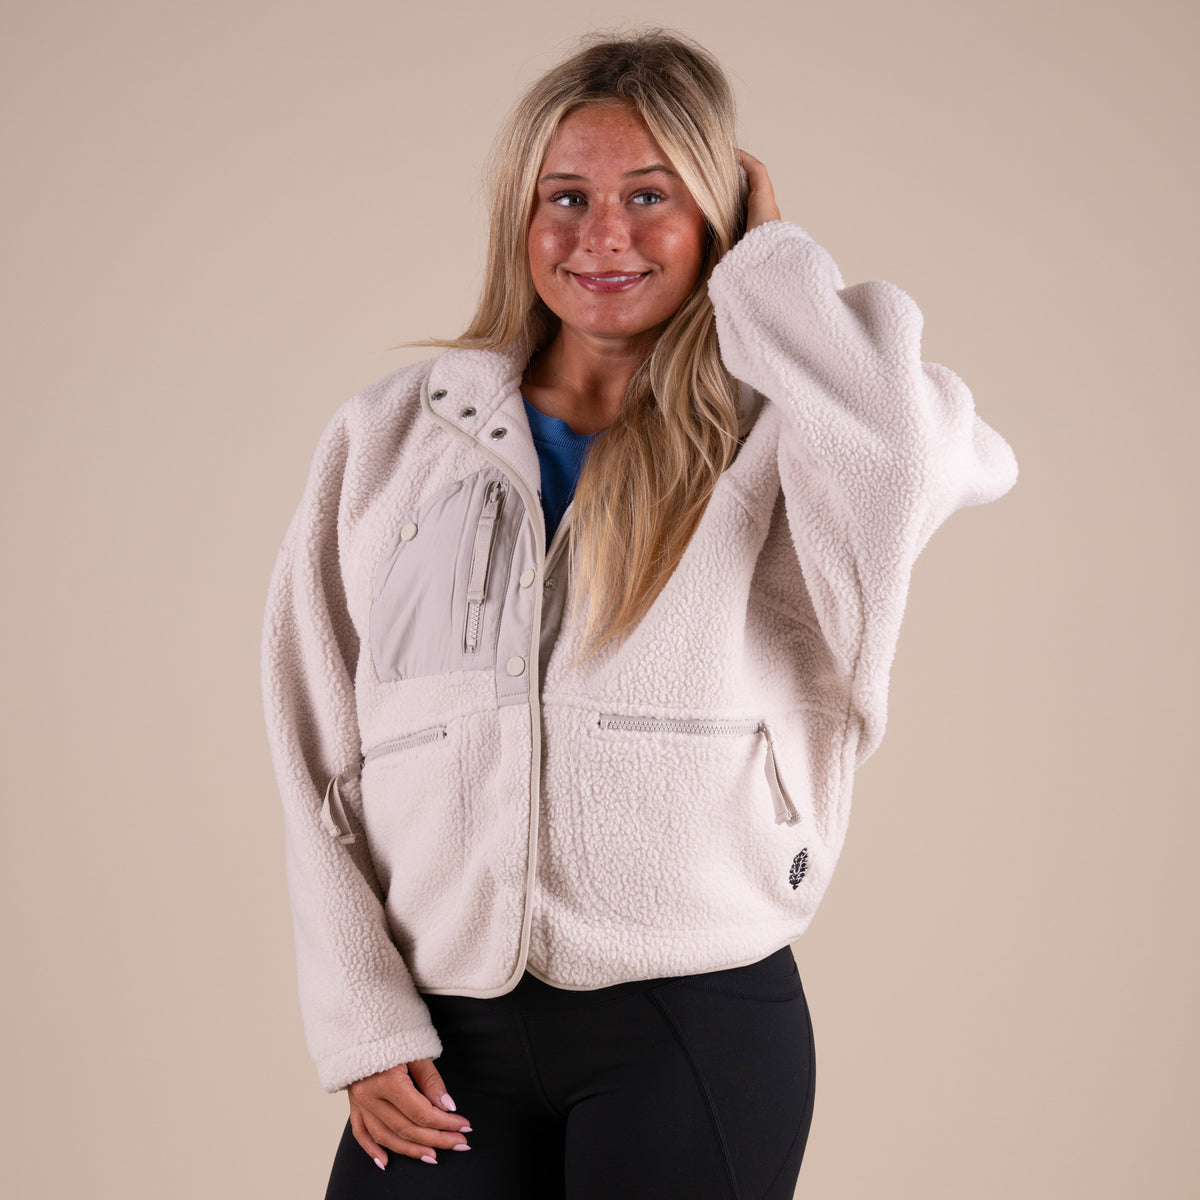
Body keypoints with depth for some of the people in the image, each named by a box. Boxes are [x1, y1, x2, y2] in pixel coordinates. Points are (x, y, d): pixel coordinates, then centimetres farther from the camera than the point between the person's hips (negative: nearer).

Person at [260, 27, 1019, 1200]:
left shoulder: (770, 444, 1)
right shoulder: (390, 437, 7)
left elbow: (908, 455, -25)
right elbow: (314, 754, 6)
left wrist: (767, 260, -7)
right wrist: (363, 1023, -1)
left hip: (699, 1038, -1)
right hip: (445, 1039, 2)